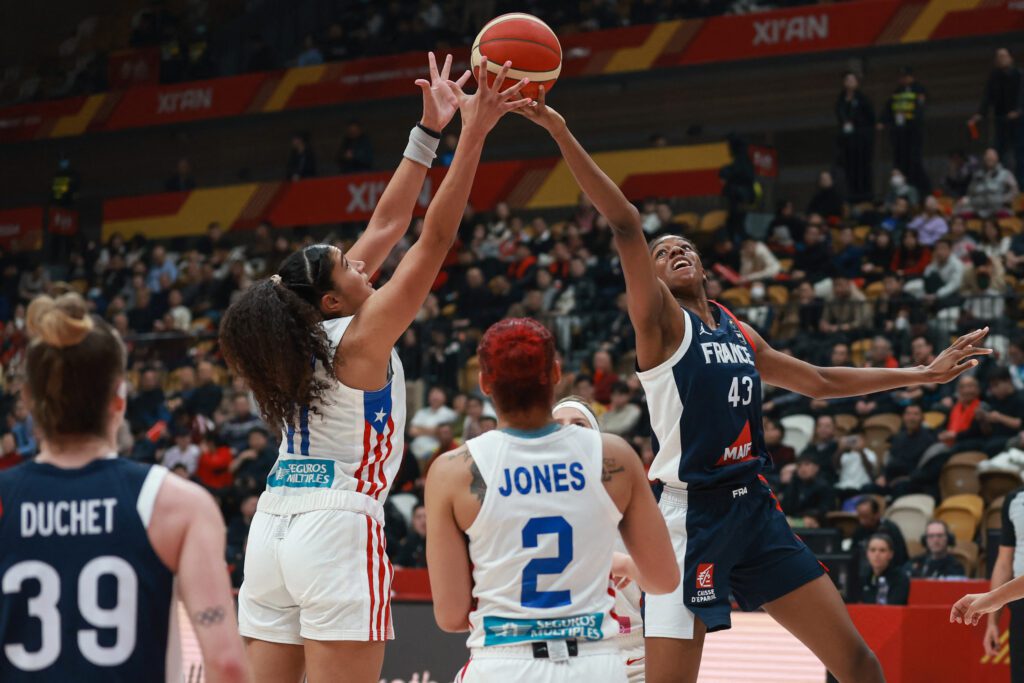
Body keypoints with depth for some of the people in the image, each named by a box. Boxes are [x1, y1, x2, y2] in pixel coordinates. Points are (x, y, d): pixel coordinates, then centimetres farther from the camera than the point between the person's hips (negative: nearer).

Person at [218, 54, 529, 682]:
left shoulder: (307, 331, 8)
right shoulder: (361, 339, -10)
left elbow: (388, 223, 14)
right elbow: (435, 240, -13)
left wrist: (429, 130, 17)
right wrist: (472, 135, -13)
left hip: (272, 529, 8)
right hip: (337, 525, -8)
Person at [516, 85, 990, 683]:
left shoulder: (737, 332, 18)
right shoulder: (661, 320, -1)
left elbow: (820, 382, 29)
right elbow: (626, 225, -15)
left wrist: (926, 374, 32)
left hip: (754, 507, 7)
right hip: (692, 515, -6)